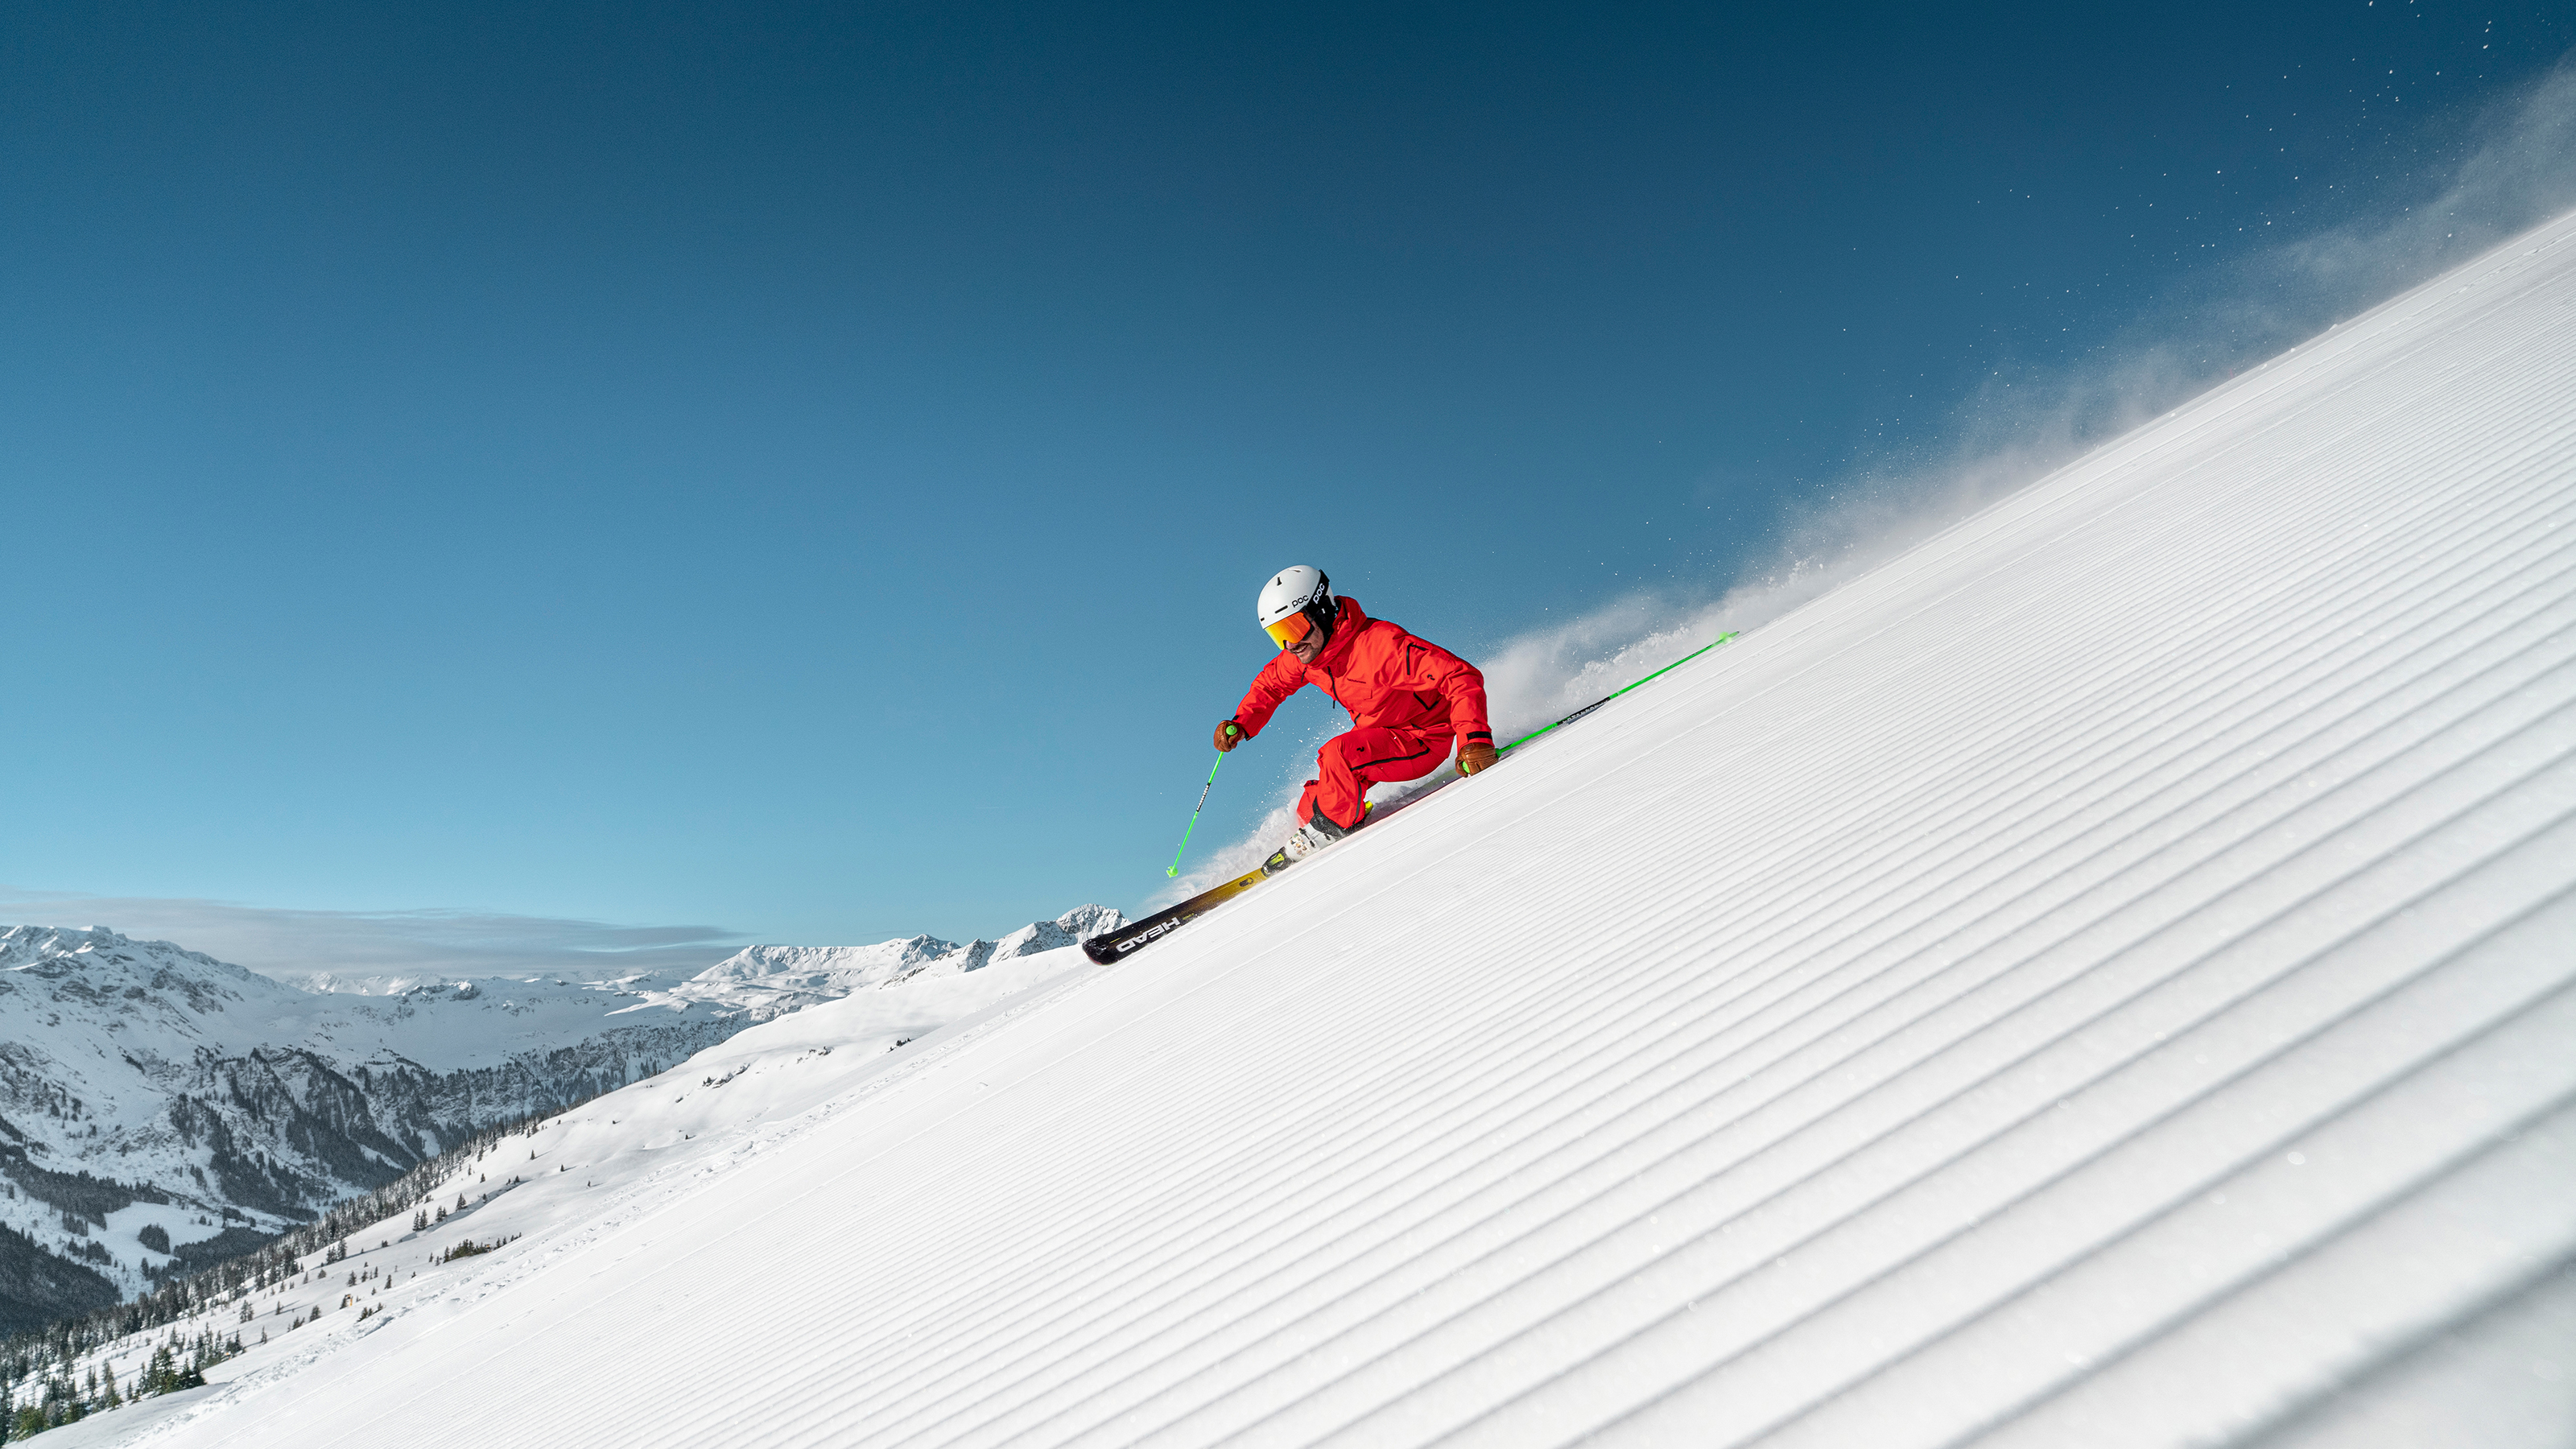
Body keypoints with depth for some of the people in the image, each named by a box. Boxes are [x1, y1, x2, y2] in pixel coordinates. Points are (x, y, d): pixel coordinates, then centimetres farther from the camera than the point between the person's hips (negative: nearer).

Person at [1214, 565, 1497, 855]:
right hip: (1375, 732, 8)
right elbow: (1271, 683, 14)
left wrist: (1474, 738, -49)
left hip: (1422, 742, -7)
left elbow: (1461, 677, -36)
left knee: (1338, 755, -28)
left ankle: (1330, 829, -4)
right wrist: (1241, 724, -2)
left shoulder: (1380, 644, -33)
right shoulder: (1303, 654, -9)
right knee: (1308, 809, 0)